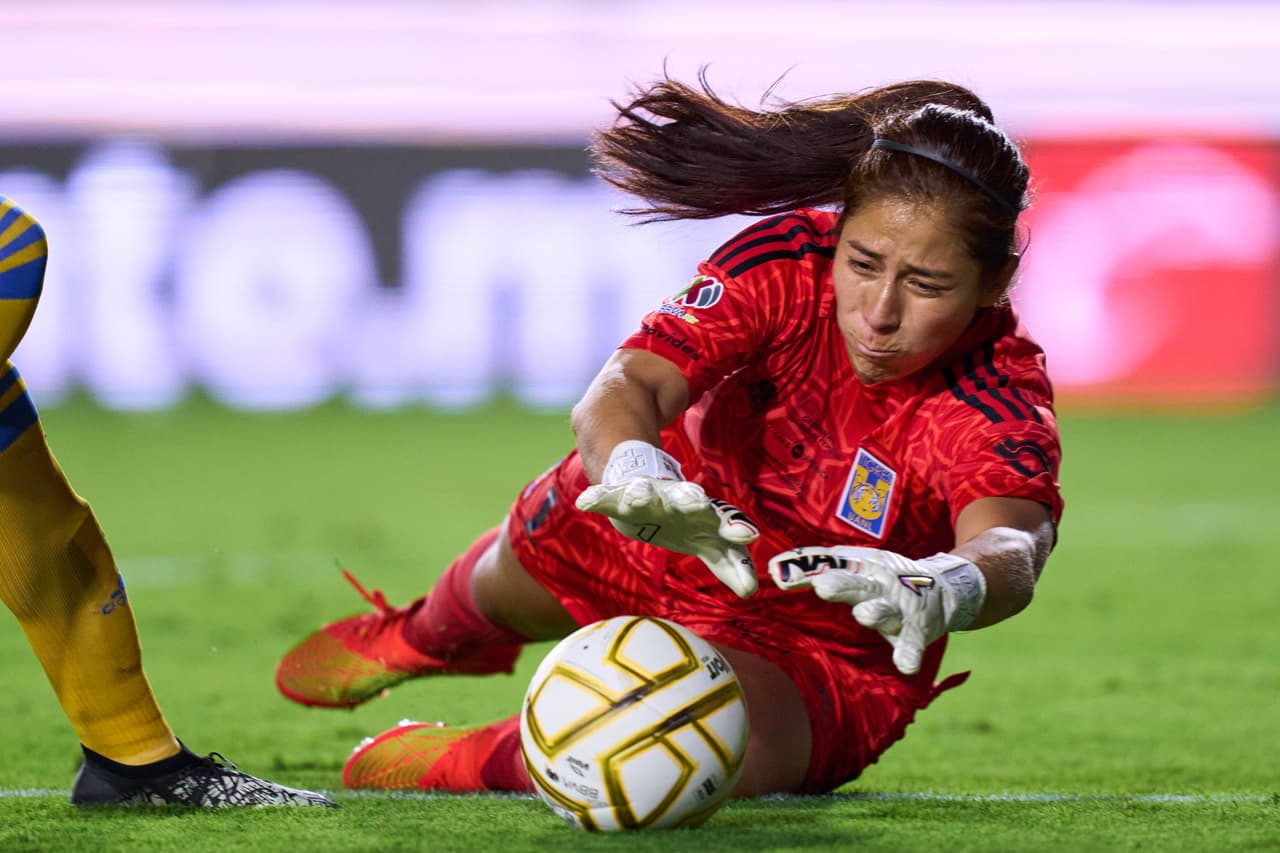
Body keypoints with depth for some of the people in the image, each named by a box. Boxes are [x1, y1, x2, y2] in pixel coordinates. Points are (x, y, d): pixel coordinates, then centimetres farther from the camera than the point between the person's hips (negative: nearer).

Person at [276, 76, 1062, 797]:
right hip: (692, 526, 4)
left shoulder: (1000, 404, -35)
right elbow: (624, 388, -38)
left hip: (819, 659, -4)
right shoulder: (787, 262, -27)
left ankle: (474, 764, 0)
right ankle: (421, 639, 66)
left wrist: (943, 590, -81)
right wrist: (637, 473, -63)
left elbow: (1011, 544, -56)